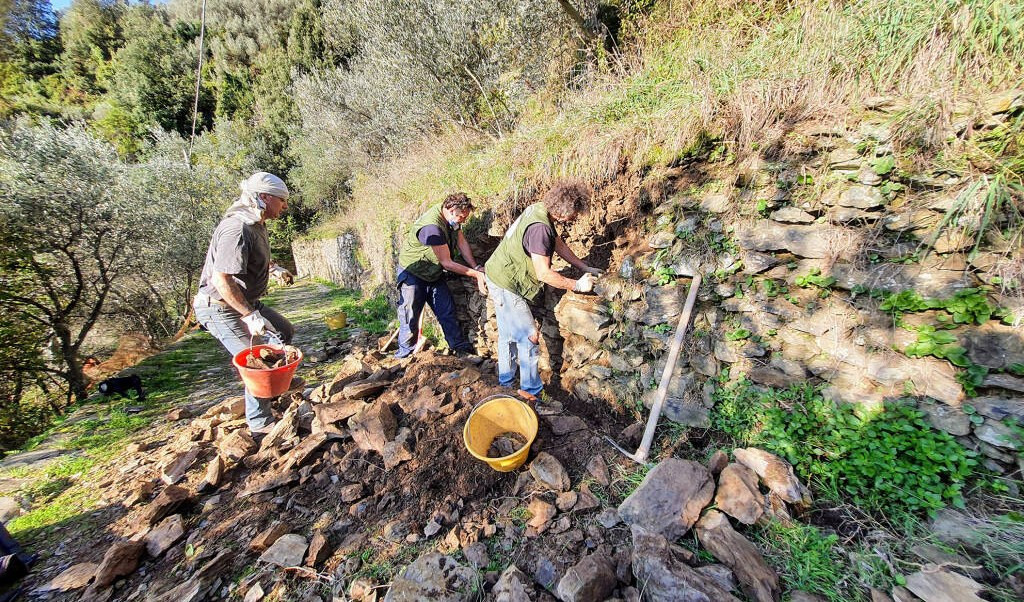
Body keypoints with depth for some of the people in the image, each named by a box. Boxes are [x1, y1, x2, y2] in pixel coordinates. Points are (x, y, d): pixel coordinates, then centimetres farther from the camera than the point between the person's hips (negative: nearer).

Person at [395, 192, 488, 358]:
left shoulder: (451, 218, -6)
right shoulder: (432, 227, -33)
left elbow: (462, 242, 2)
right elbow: (447, 263, -29)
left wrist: (476, 267, -9)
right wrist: (476, 274, -25)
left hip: (434, 273, 8)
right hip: (412, 273, -7)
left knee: (447, 311, 5)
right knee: (410, 315, 0)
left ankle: (460, 346, 12)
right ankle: (405, 353, 17)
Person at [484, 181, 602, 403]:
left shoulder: (539, 210, 2)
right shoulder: (540, 227, -29)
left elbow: (559, 244, 12)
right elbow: (544, 273, -28)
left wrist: (585, 267, 11)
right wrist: (577, 285, -18)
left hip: (499, 278, 10)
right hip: (507, 286, -10)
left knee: (508, 335, 20)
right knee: (529, 337, -1)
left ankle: (505, 383, 37)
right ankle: (531, 392, 14)